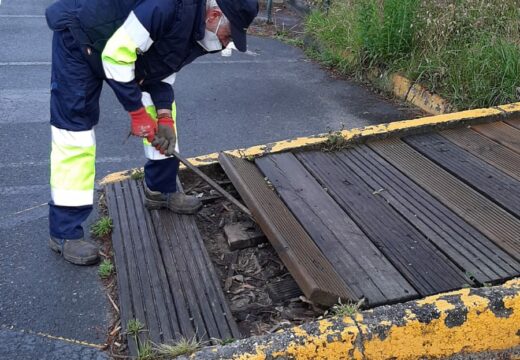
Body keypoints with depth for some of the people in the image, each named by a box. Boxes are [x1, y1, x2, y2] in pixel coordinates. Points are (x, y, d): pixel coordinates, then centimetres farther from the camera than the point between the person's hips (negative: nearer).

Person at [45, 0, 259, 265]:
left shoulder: (196, 30, -5)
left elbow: (163, 72, 4)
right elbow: (115, 55, -32)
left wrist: (164, 117, -9)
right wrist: (137, 111, -23)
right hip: (78, 38, -9)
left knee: (163, 104, 8)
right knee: (75, 130, -11)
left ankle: (161, 190, 20)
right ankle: (64, 233, -2)